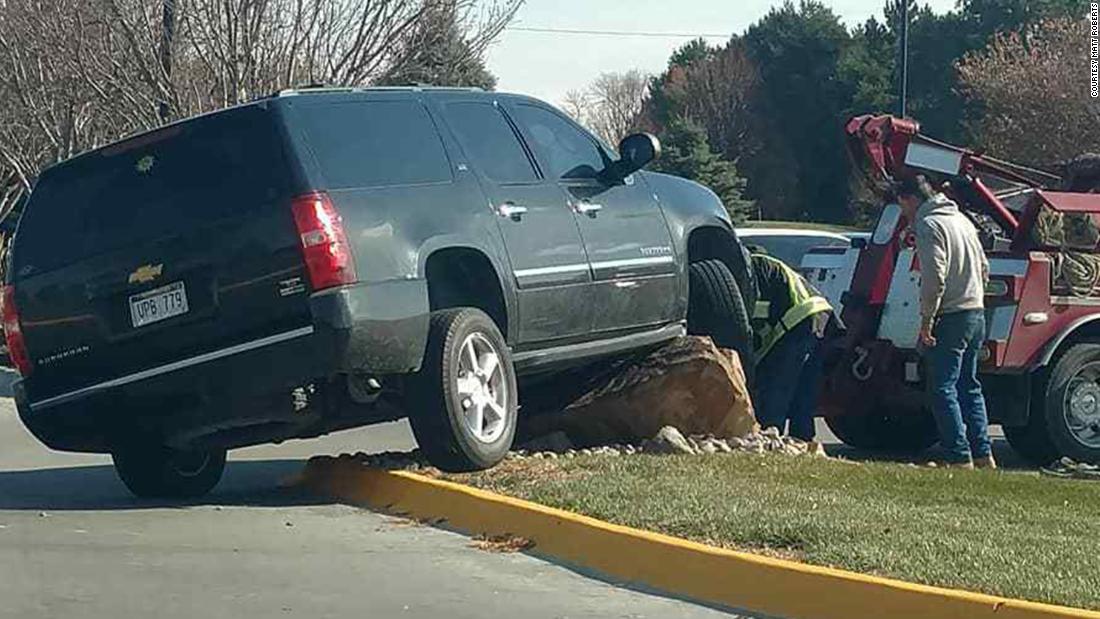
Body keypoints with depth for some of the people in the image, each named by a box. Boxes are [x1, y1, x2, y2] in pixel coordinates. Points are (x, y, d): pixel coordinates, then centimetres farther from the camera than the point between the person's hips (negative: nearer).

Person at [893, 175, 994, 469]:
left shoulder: (929, 225, -11)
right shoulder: (961, 219, 18)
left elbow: (934, 277, -20)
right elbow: (984, 267, 22)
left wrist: (926, 320, -16)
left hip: (951, 318, -9)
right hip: (976, 313, 9)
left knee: (943, 389, -7)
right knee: (969, 386, 16)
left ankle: (960, 458, -11)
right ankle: (983, 455, 16)